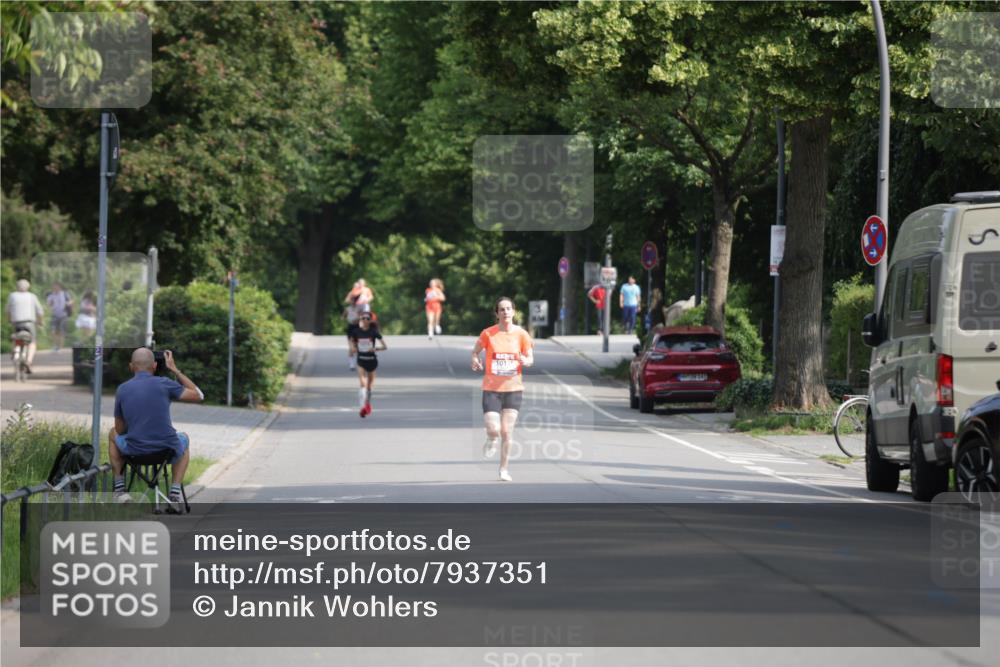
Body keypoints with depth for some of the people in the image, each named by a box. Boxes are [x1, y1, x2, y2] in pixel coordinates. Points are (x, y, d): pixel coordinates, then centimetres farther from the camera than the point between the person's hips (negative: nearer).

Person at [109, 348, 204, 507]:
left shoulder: (122, 389, 3)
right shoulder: (164, 384, -5)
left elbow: (120, 430, 12)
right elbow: (198, 396, 7)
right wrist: (175, 370, 13)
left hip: (135, 451, 1)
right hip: (168, 450, -1)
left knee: (113, 435, 36)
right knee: (184, 439, 37)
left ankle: (120, 489, 26)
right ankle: (174, 495, 21)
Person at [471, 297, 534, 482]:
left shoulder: (521, 334, -2)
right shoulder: (488, 334, -4)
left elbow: (530, 359, 3)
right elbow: (475, 351, 10)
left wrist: (525, 361, -21)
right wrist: (476, 361, -12)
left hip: (513, 388, 1)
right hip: (491, 389, -1)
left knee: (507, 432, -2)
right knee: (494, 430, -12)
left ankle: (504, 468, 16)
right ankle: (491, 440, 27)